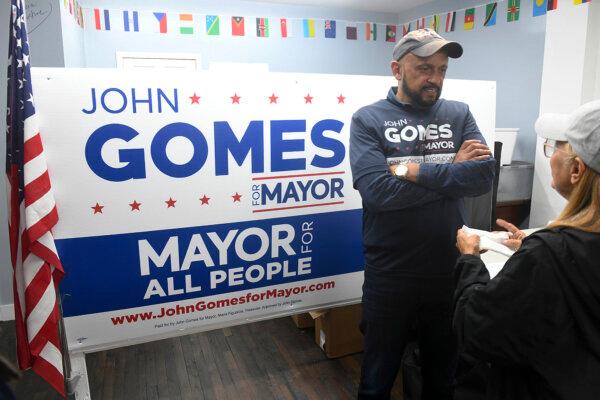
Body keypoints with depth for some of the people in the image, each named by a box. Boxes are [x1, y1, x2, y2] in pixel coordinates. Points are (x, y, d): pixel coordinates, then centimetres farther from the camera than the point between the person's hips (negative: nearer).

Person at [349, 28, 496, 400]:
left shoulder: (459, 114, 3)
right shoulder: (368, 119, -6)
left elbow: (484, 175, -12)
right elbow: (376, 190, -21)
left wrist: (415, 170, -18)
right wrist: (451, 171, -14)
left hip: (449, 267, 3)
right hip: (390, 271, -2)